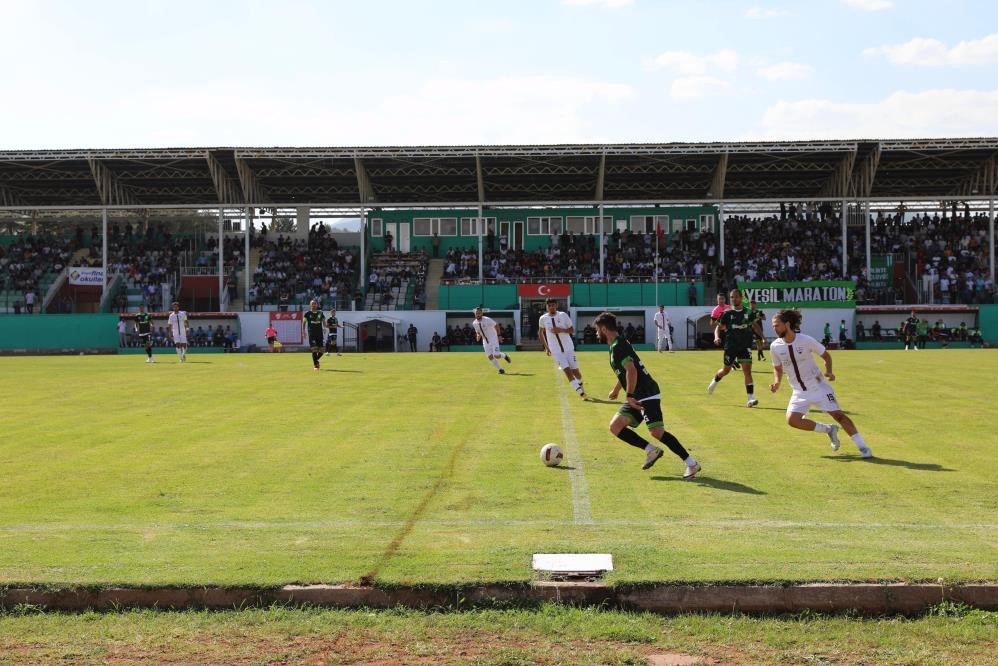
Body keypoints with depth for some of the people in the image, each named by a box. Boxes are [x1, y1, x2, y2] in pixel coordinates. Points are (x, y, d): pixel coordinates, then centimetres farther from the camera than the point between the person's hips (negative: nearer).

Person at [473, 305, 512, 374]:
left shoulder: (487, 320, -17)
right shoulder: (475, 323, -1)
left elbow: (496, 325, -7)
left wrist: (499, 335, -12)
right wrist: (478, 336, -9)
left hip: (493, 339, -5)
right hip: (485, 341, 5)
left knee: (496, 355, -17)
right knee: (490, 357, -5)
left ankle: (504, 356, 16)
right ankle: (500, 369, 10)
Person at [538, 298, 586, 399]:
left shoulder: (563, 315, -3)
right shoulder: (543, 319, 0)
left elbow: (572, 330, 0)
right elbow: (540, 333, 16)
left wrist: (561, 330, -17)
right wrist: (546, 347, 10)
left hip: (568, 348, 0)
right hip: (556, 351, 0)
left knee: (575, 370, 4)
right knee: (567, 370, -12)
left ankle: (580, 385, 35)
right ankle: (581, 392, -8)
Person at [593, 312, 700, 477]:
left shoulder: (617, 346, -13)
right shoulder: (618, 344, 19)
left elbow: (631, 370, -26)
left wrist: (629, 396, -23)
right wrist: (616, 390, 49)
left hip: (647, 395, -10)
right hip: (638, 397, 10)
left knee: (657, 432, -17)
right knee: (615, 426, 2)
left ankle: (691, 464, -10)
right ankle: (651, 450, 4)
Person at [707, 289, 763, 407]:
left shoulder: (747, 312, 2)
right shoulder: (727, 313, -4)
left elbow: (755, 325, 18)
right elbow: (718, 327, -2)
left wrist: (762, 337, 13)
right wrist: (717, 337, -21)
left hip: (745, 346, 1)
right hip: (730, 346, 0)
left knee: (747, 370, -12)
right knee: (726, 370, 15)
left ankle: (751, 398, -12)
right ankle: (715, 380, 50)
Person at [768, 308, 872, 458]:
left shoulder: (806, 340, -16)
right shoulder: (775, 346, -7)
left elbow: (826, 355, -2)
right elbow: (778, 368, 9)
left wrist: (828, 371, -18)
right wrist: (776, 382, -10)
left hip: (818, 387, -3)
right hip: (799, 392, 3)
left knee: (837, 414, -12)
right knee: (792, 420, -15)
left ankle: (863, 447, -3)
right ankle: (828, 429, 7)